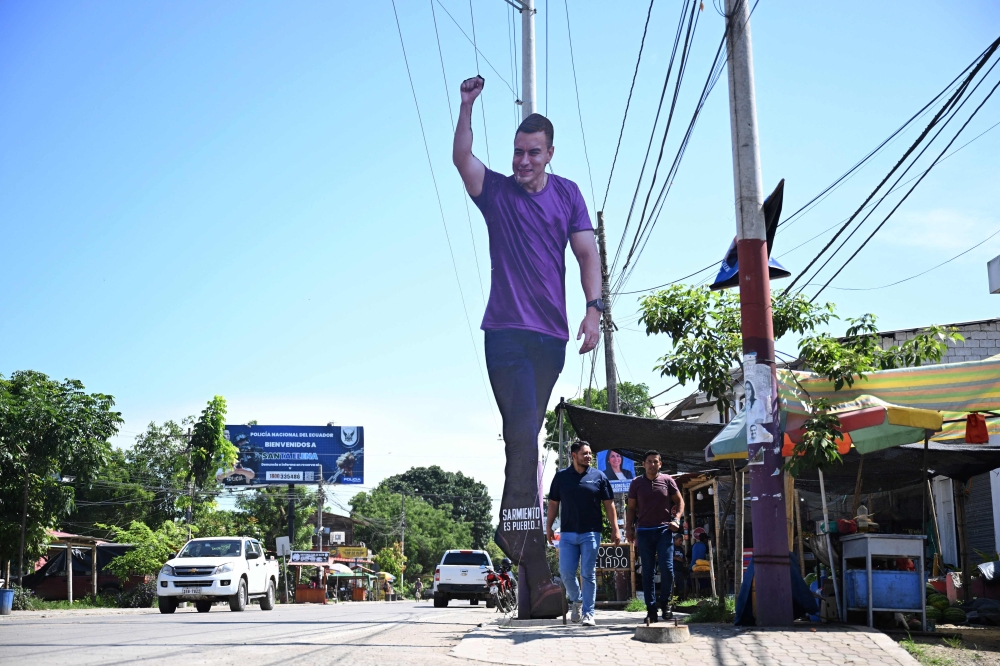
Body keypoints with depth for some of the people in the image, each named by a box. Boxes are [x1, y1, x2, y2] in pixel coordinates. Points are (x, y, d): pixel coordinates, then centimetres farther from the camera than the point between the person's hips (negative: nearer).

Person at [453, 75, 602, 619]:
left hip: (552, 335, 3)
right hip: (507, 332, -3)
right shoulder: (496, 191, 7)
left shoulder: (567, 194, 12)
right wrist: (467, 106, -20)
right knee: (523, 433, -14)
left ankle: (510, 528, 21)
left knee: (525, 435, 8)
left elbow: (587, 253, 7)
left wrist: (593, 308, -5)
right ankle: (533, 562, -15)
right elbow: (461, 158, -8)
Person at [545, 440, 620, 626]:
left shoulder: (599, 476, 5)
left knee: (588, 574, -1)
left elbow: (609, 504, 6)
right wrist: (549, 526, 4)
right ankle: (576, 600, 25)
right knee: (566, 572, -1)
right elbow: (553, 503, 10)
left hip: (591, 533, -1)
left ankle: (588, 613, 7)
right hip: (567, 533, 1)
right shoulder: (561, 476, 6)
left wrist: (615, 528, 1)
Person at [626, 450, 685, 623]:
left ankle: (665, 602, 11)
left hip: (664, 530, -1)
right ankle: (651, 609, 8)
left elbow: (679, 501, 11)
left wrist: (676, 519, -3)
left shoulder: (667, 480, 4)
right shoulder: (636, 483, 5)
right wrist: (629, 528, 1)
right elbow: (631, 508, 10)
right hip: (644, 531, 1)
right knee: (647, 572, 3)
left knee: (667, 568, -10)